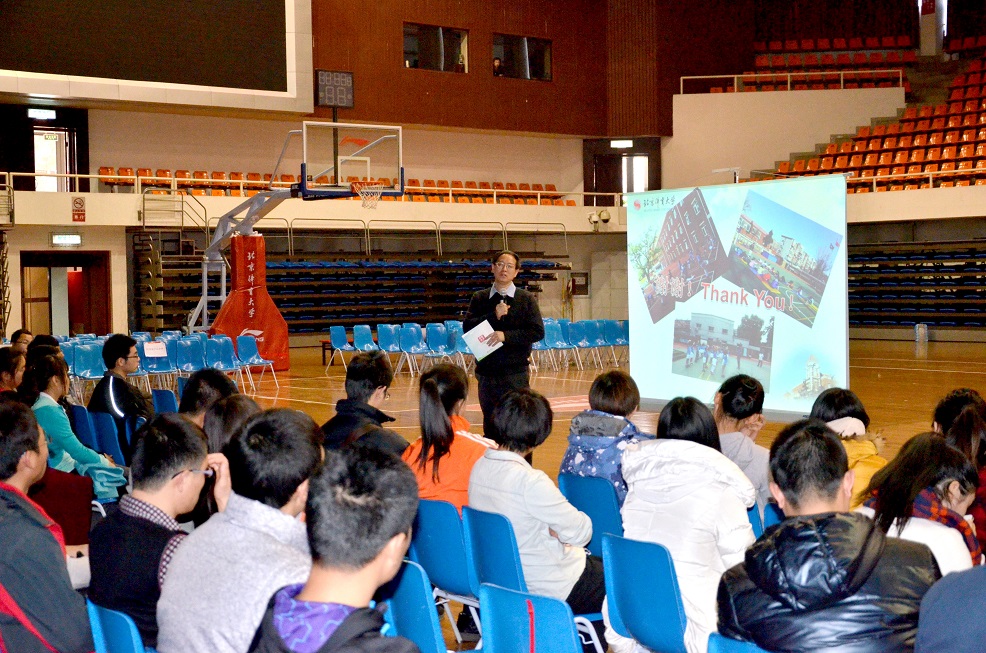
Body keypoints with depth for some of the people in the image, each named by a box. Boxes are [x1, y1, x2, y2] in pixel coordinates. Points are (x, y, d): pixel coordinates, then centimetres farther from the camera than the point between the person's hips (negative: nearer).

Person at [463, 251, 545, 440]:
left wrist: (506, 336, -16)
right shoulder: (480, 299, 9)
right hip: (487, 373, 3)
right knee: (490, 428, 11)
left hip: (516, 373, -3)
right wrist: (494, 316, -15)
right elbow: (467, 327, -3)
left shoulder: (526, 299, 2)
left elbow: (537, 332, -7)